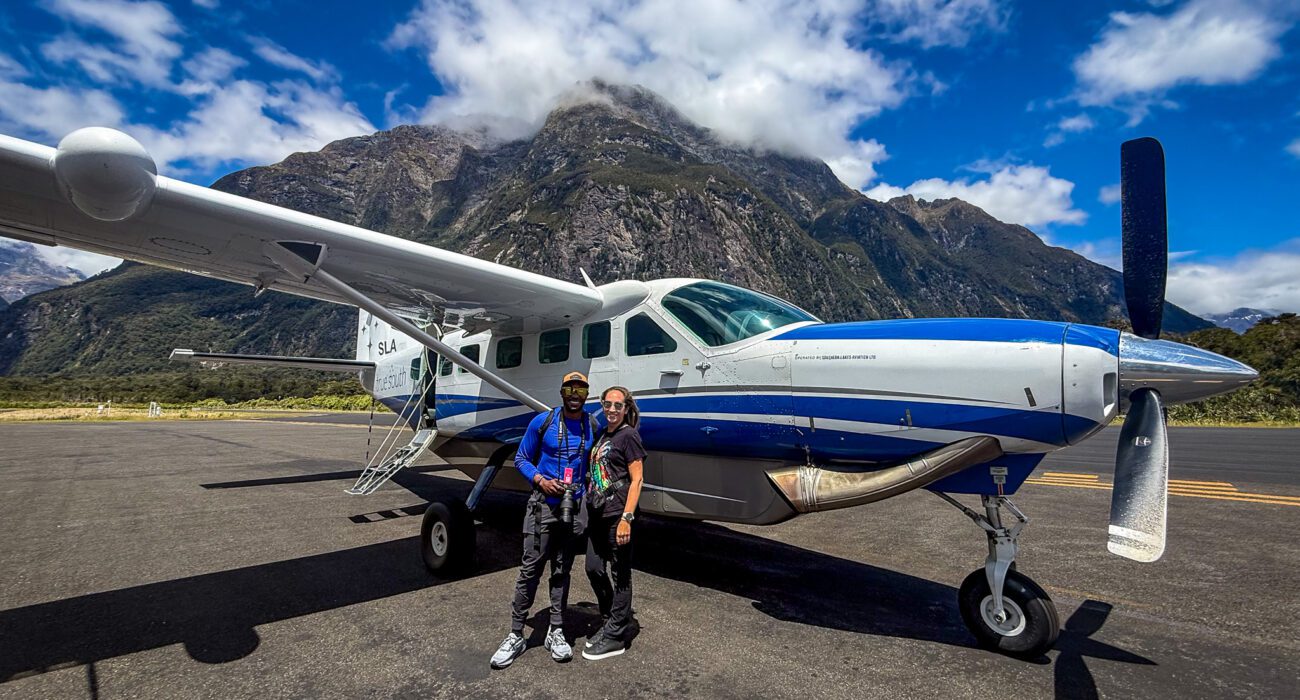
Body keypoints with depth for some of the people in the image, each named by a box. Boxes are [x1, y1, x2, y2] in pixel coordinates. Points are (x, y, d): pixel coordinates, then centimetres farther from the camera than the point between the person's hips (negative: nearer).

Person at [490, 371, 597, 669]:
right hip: (543, 505, -2)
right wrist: (540, 480, -13)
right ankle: (515, 635, 13)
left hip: (574, 507, 2)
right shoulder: (543, 421, -4)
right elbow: (521, 458, 3)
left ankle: (556, 632, 24)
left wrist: (589, 487, -1)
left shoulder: (593, 427, 3)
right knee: (531, 569, 0)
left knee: (562, 571, 12)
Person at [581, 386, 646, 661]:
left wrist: (626, 518, -19)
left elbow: (636, 480, -13)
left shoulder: (628, 435, -9)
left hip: (617, 515, -8)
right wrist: (590, 507, 13)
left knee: (620, 574, 4)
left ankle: (616, 636, 17)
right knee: (594, 569, 14)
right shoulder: (602, 435, 14)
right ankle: (614, 621, 33)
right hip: (597, 514, 8)